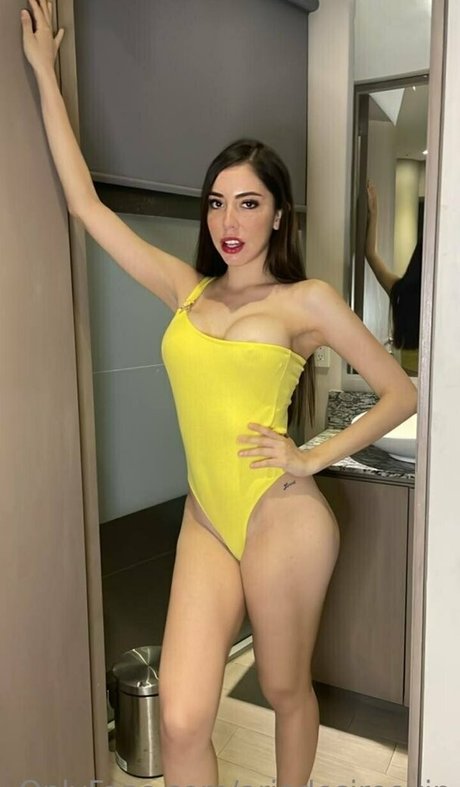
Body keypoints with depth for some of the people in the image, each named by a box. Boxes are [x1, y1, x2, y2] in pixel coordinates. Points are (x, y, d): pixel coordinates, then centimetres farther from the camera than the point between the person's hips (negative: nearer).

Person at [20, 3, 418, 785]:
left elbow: (402, 394, 2)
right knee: (180, 719, -2)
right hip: (206, 520, 3)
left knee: (286, 692, 16)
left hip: (282, 520, -3)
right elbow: (85, 203, 8)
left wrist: (315, 457, -7)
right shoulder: (185, 289, 7)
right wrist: (44, 72, 12)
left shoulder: (308, 300, -2)